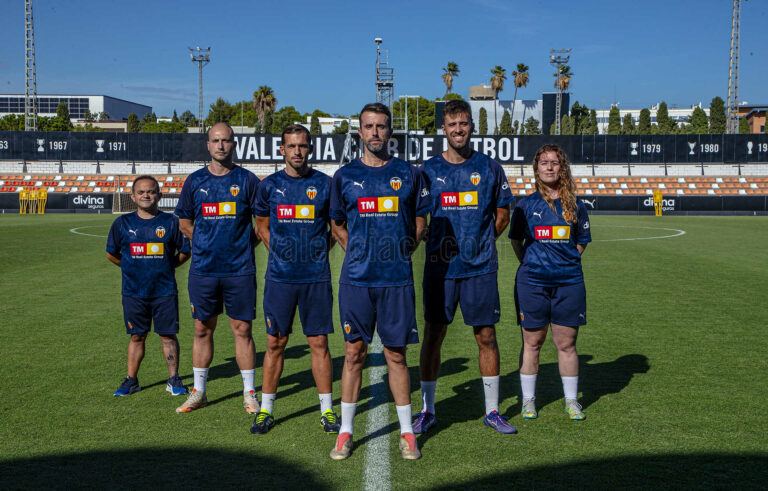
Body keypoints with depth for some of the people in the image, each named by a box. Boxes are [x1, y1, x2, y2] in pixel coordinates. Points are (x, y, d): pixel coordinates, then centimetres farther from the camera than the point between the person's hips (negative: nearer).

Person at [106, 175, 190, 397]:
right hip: (133, 292, 1)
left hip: (165, 291, -1)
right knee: (137, 336, 9)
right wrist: (131, 267, 11)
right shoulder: (122, 223, 3)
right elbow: (111, 253, 15)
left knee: (168, 335, 4)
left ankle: (174, 379, 14)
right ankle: (131, 380, 20)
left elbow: (185, 252, 8)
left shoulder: (170, 221, -1)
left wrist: (166, 267, 5)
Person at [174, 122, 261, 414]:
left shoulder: (247, 180, 2)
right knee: (203, 329, 9)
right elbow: (184, 222, 17)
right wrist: (206, 243, 7)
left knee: (242, 329, 1)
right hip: (203, 269, 2)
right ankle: (198, 391, 22)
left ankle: (249, 393, 12)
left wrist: (243, 245, 1)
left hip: (239, 270, -2)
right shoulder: (195, 181, 7)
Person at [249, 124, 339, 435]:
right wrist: (282, 256, 7)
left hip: (316, 277, -1)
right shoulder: (269, 185, 5)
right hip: (279, 277, 1)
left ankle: (327, 409, 15)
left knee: (319, 342, 4)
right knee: (275, 343, 6)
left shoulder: (324, 184, 2)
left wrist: (316, 254, 2)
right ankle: (266, 409, 17)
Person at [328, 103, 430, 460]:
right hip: (356, 278, 1)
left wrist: (398, 253, 6)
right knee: (354, 353, 5)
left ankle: (407, 432, 16)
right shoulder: (345, 176, 6)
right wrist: (361, 254, 8)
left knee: (396, 354, 5)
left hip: (397, 279, 0)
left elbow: (420, 223, 14)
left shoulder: (409, 174, 5)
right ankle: (345, 431, 16)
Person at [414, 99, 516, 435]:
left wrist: (478, 243, 5)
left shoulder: (489, 168, 5)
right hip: (440, 267, 0)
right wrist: (446, 244, 5)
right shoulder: (429, 169, 4)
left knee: (486, 337, 5)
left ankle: (492, 411, 18)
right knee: (433, 336, 4)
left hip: (480, 268, 0)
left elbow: (502, 215, 13)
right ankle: (427, 410, 17)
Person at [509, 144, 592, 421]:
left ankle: (571, 401, 20)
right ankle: (528, 400, 19)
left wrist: (567, 263, 6)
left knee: (567, 343, 7)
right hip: (532, 283, -1)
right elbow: (516, 240, 12)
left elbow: (582, 242, 14)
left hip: (569, 282, 1)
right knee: (532, 343, 6)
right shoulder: (526, 204, 3)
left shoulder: (575, 205, 6)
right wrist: (531, 265, 6)